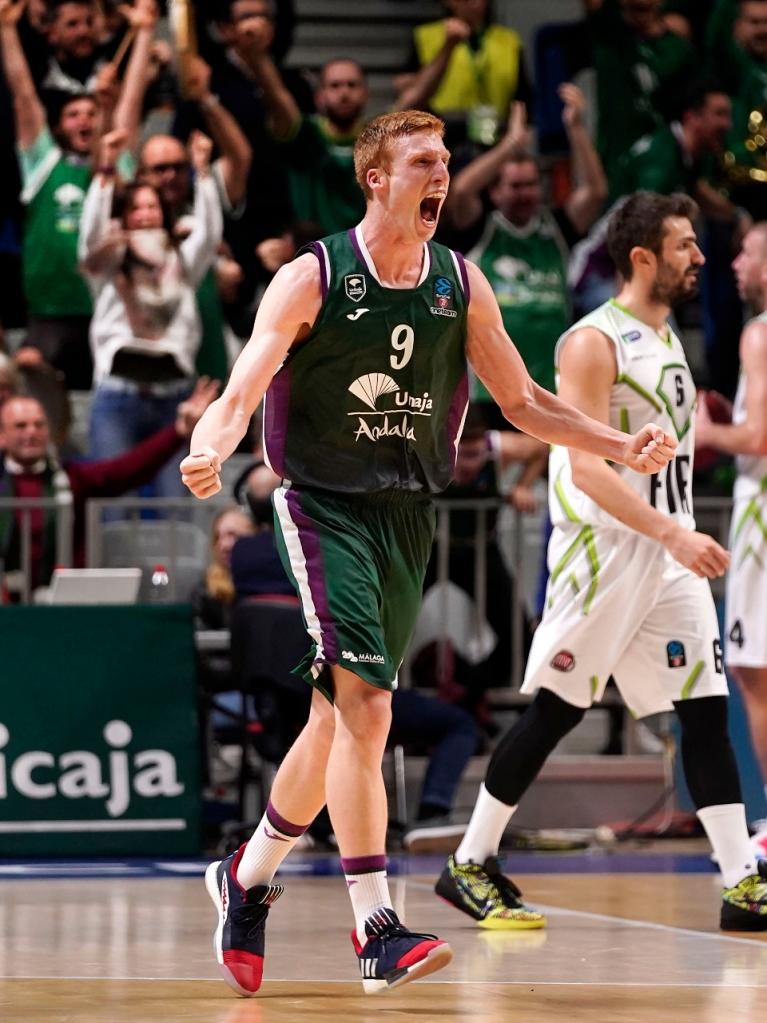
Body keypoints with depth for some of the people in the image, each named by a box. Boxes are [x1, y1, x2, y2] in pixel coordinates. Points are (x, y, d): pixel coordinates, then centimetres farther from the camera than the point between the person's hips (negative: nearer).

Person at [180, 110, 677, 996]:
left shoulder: (461, 285, 5)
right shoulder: (312, 279, -10)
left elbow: (523, 402, 13)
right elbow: (240, 395, -16)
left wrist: (620, 447, 0)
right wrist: (209, 451, -38)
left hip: (408, 514, 5)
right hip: (325, 507, -5)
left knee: (340, 716, 12)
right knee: (365, 704, -20)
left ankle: (249, 876, 33)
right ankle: (375, 929, -21)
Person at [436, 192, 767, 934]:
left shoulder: (667, 339, 15)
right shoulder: (593, 343, -13)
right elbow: (586, 465, -21)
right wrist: (674, 533, -26)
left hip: (667, 552, 8)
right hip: (603, 549, -8)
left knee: (706, 707, 0)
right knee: (553, 711, -3)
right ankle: (469, 866, 9)